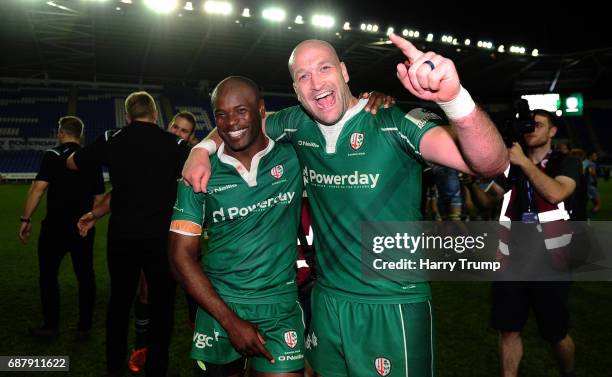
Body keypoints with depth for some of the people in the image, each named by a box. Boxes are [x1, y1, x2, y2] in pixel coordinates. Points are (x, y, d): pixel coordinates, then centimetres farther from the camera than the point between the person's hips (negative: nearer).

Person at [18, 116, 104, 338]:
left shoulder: (53, 155, -6)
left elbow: (38, 188, -16)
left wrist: (26, 219, -11)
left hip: (56, 226, -4)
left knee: (48, 275, 11)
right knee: (85, 276, 10)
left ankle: (51, 325, 17)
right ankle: (85, 326, 17)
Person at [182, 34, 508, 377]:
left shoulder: (394, 123, -16)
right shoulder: (297, 125, -1)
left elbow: (491, 164, -28)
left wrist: (454, 97, -46)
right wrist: (203, 149, -1)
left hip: (394, 308, -4)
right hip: (327, 301, 5)